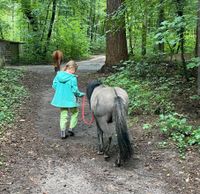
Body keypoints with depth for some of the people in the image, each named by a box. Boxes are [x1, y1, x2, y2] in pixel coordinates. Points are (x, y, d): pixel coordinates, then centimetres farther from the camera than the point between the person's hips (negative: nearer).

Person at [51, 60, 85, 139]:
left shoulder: (58, 75, -3)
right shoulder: (73, 78, -19)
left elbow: (54, 85, 5)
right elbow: (75, 90, -17)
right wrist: (81, 94, 1)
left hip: (60, 99, 5)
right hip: (70, 99, -5)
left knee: (63, 115, 16)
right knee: (74, 113, 20)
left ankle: (63, 132, 13)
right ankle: (70, 129, 19)